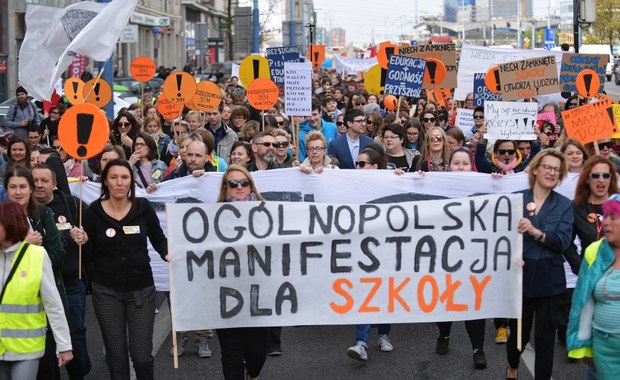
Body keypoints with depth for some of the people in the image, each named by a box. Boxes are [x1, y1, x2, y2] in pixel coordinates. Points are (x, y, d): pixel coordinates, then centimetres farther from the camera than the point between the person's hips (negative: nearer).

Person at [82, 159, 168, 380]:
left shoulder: (143, 207, -6)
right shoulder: (94, 212, -7)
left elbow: (158, 238, 8)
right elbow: (87, 254, -2)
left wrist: (167, 253, -10)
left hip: (141, 289, 0)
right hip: (106, 291, 0)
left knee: (141, 355, -3)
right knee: (116, 355, 6)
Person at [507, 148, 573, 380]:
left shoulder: (564, 205, 2)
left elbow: (563, 242, -10)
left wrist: (536, 232, -25)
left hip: (549, 280, 0)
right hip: (520, 276, 0)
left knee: (545, 337, 3)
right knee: (519, 333, 12)